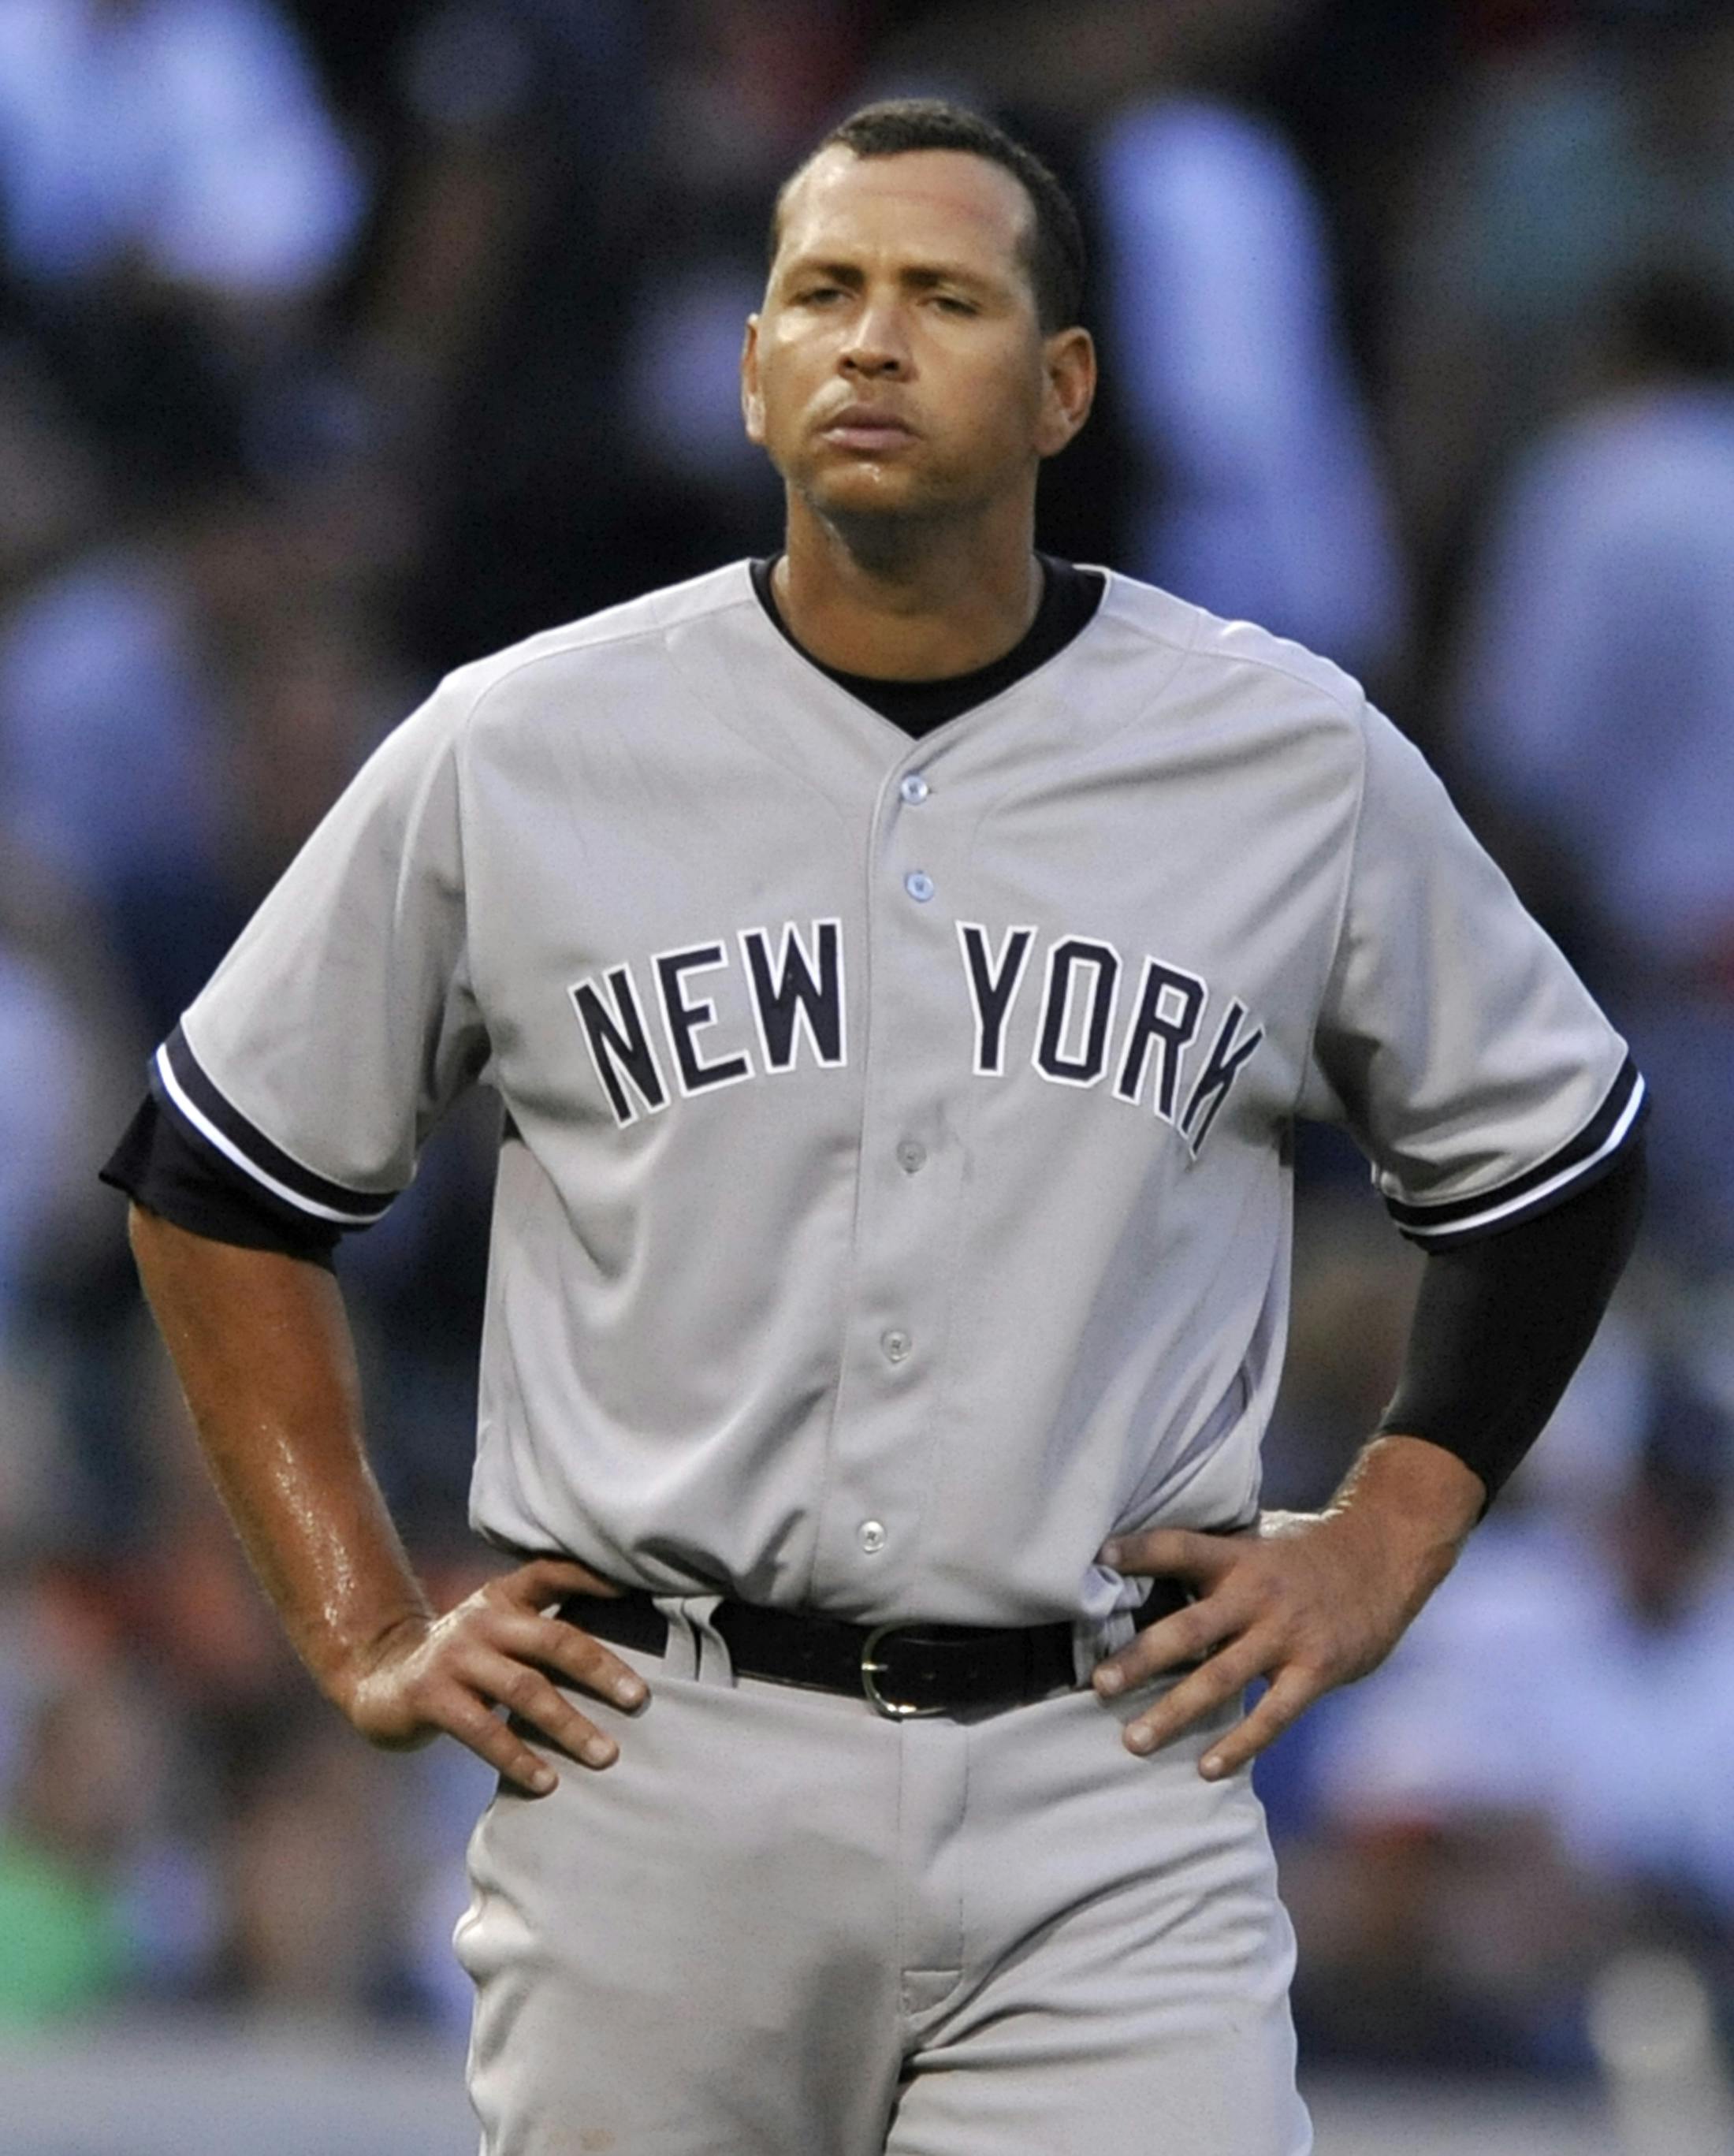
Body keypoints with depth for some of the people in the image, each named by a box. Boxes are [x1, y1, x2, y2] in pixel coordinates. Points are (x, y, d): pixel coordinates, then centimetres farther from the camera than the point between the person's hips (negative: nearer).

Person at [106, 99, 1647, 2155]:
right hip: (648, 1786, 1)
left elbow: (1551, 1160, 20)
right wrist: (360, 1631, 7)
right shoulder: (518, 751, 4)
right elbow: (221, 1174, 13)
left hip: (1110, 1806, 0)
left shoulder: (1300, 762, 5)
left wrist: (1384, 1542, 10)